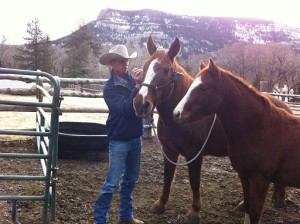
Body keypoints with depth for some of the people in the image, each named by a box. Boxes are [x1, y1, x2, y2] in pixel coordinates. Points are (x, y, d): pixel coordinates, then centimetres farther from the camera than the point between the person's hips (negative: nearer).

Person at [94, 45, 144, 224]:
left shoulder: (133, 80, 1)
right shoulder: (110, 87, -12)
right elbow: (124, 107, -24)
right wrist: (137, 86, -27)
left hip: (135, 138, 6)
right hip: (119, 140, -6)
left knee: (131, 179, 16)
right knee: (112, 183, -2)